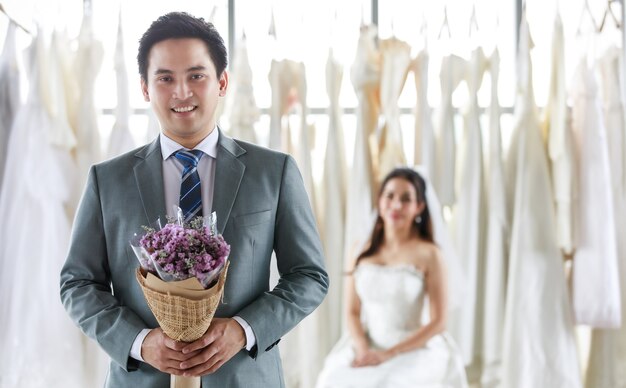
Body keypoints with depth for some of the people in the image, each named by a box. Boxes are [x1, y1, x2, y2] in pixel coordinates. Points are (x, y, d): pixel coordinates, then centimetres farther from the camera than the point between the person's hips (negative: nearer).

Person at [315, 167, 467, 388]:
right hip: (367, 349, 3)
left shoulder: (428, 255, -5)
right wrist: (363, 350, -12)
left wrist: (388, 354, -12)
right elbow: (353, 312, 6)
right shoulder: (361, 250, 5)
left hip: (414, 352, -2)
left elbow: (438, 323, -6)